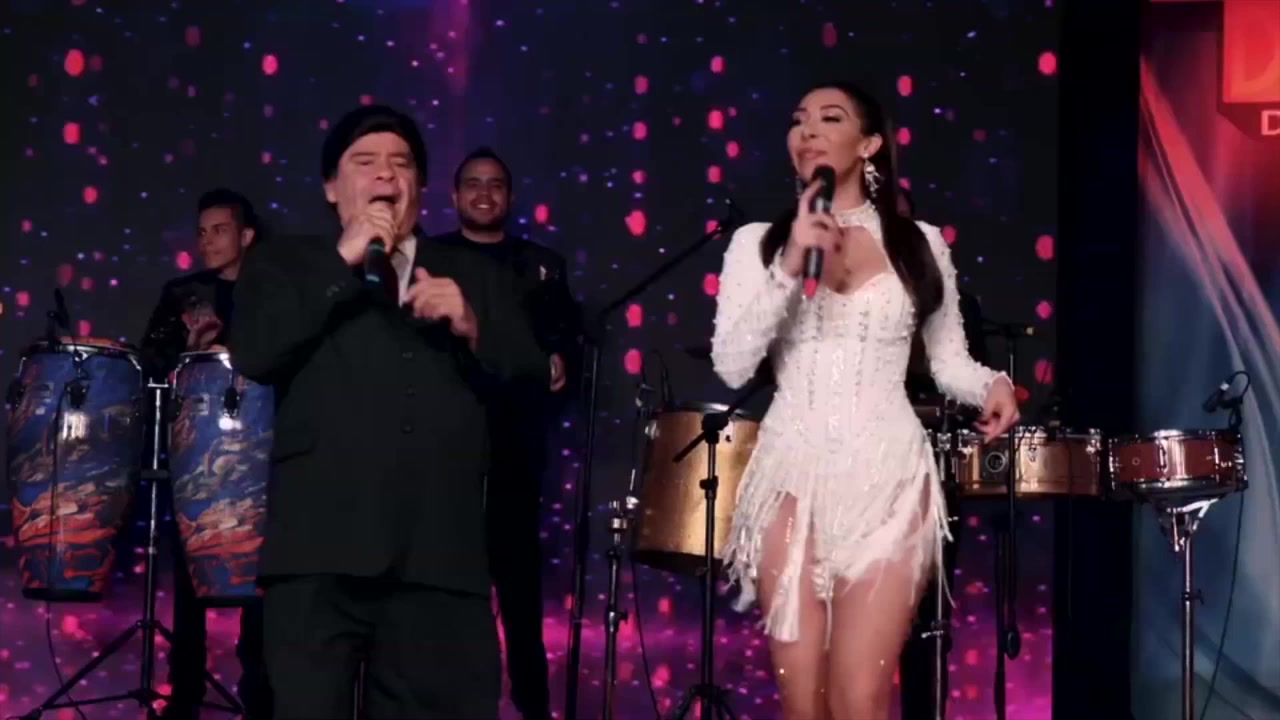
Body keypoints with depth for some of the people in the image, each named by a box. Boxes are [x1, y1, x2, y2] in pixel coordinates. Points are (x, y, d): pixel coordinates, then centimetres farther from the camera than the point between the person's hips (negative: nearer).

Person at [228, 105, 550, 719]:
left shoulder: (475, 277, 21)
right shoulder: (284, 265, 15)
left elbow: (533, 379, 12)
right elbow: (253, 356, -4)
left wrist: (471, 328, -6)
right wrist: (342, 265, -5)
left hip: (440, 553, 2)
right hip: (322, 546, -2)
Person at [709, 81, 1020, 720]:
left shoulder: (920, 244, 8)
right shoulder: (757, 241, 6)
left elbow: (948, 359, 14)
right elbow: (731, 367, -5)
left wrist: (990, 385, -7)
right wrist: (789, 268, -14)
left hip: (887, 475, -1)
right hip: (793, 474, 1)